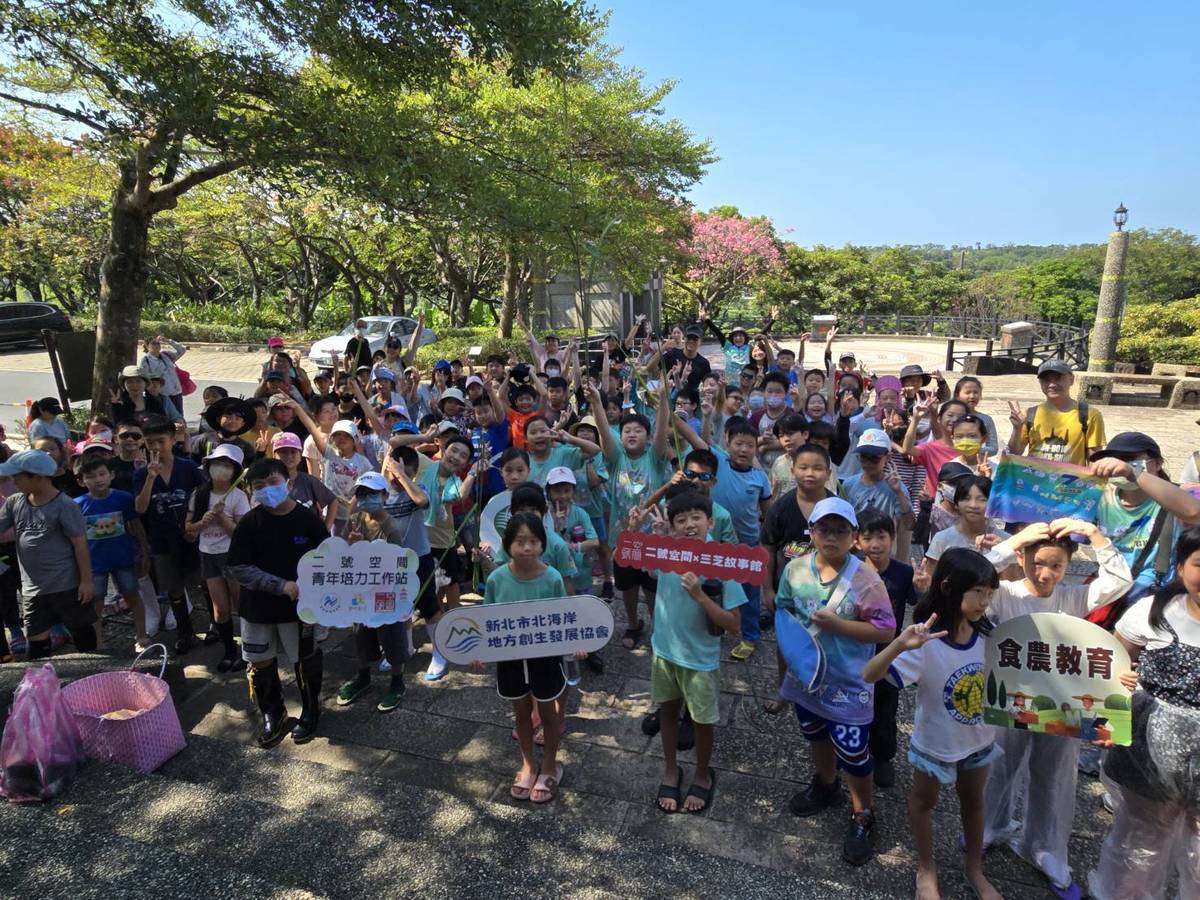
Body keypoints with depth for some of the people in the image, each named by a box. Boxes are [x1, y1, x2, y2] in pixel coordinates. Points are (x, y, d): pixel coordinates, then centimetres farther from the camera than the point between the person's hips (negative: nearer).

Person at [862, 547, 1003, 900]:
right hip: (935, 743, -4)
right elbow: (869, 676, -42)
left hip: (979, 739, 5)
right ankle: (926, 870, 46)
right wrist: (899, 645, -57)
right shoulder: (926, 644, -33)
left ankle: (975, 870, 51)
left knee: (974, 802, 27)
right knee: (924, 803, 21)